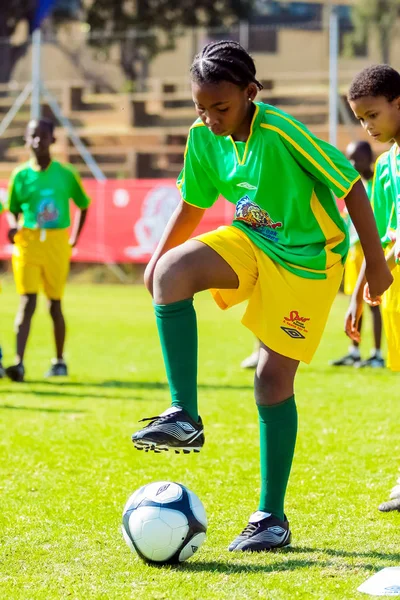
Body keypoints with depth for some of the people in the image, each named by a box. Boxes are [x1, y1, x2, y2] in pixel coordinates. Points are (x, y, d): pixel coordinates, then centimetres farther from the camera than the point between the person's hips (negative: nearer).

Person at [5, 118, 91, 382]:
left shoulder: (66, 175, 1)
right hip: (28, 242, 0)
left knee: (55, 304, 8)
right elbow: (13, 210, 11)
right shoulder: (20, 175, 2)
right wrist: (13, 227, -10)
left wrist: (75, 239, 9)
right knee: (27, 302, -11)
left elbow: (83, 205, 14)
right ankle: (19, 363, -18)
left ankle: (60, 361, 24)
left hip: (57, 244, 0)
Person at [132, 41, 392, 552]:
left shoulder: (282, 133, -25)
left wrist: (376, 262, -12)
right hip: (250, 242, 5)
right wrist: (158, 258, -1)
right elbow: (193, 204, 11)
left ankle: (272, 519, 6)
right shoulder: (204, 139, -6)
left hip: (306, 259, -5)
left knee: (273, 380, -7)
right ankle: (184, 419, -19)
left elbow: (351, 187, -17)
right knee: (170, 273, -24)